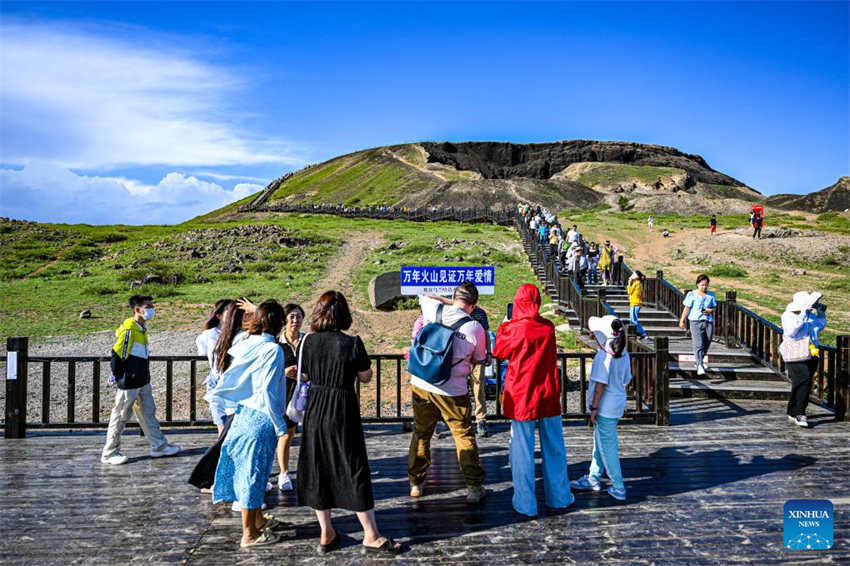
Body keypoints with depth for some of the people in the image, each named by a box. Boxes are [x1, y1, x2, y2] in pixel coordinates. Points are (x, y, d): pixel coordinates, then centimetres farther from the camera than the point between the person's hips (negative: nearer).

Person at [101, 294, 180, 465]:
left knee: (148, 412, 14)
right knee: (120, 416, 2)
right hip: (129, 383, -9)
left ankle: (159, 446, 23)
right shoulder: (128, 329, -19)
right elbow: (117, 355, -19)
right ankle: (109, 454, 15)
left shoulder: (142, 328, 10)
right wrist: (119, 378, -11)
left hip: (143, 382, 9)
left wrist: (144, 376, 18)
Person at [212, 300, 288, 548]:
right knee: (253, 471, 3)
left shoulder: (246, 345, 4)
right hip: (261, 418, -8)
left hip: (243, 413, 8)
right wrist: (280, 425, -13)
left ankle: (257, 519, 38)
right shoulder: (273, 349, -17)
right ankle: (249, 534, 16)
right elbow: (267, 391, -20)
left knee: (248, 469, 19)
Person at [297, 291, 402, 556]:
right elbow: (365, 377, -2)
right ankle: (371, 536, 13)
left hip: (315, 410, 4)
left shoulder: (308, 341, -3)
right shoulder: (352, 343, -13)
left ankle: (326, 534, 23)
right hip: (343, 411, -4)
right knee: (354, 470, 5)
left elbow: (305, 374, 9)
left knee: (317, 469, 14)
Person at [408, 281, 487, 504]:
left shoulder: (436, 311, -5)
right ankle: (474, 487, 18)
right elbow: (478, 360, 6)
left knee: (421, 433, 19)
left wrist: (450, 302, 20)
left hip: (421, 385, 3)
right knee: (464, 437, 13)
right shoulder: (476, 328, -10)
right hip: (453, 391, -3)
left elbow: (423, 297, 20)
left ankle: (415, 483, 29)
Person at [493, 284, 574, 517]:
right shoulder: (548, 327, -2)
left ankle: (525, 503, 12)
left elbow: (498, 351, 0)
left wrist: (503, 327, 12)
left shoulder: (516, 329, -15)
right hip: (548, 396, 4)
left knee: (522, 451, 6)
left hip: (521, 397, -4)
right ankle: (559, 497, 28)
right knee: (553, 448, 16)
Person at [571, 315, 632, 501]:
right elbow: (625, 380, 12)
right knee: (599, 442, 20)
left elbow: (601, 383, -21)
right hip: (618, 403, 9)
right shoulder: (624, 355, 5)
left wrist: (594, 407, -15)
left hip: (605, 407, -9)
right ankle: (593, 479, 33)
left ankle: (618, 488, 8)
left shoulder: (603, 356, -21)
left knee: (608, 446, 1)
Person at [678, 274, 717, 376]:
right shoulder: (692, 295, 1)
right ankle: (699, 366, -22)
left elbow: (714, 307, 18)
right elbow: (687, 308, 1)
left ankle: (697, 359, 35)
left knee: (707, 344, 10)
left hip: (708, 322, 5)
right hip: (695, 321, -4)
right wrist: (682, 321, -2)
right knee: (698, 344, -15)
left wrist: (710, 310, -5)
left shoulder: (711, 295, 13)